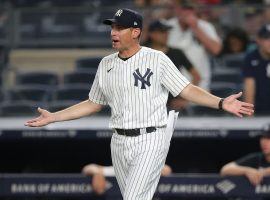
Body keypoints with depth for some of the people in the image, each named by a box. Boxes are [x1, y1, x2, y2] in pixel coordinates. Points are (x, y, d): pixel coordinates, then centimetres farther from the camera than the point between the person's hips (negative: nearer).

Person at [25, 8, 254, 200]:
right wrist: (54, 117, 15)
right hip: (119, 142, 6)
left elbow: (187, 90, -9)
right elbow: (93, 104, 19)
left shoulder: (157, 59, -5)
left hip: (150, 141, -6)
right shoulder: (106, 64, 10)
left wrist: (221, 103, -23)